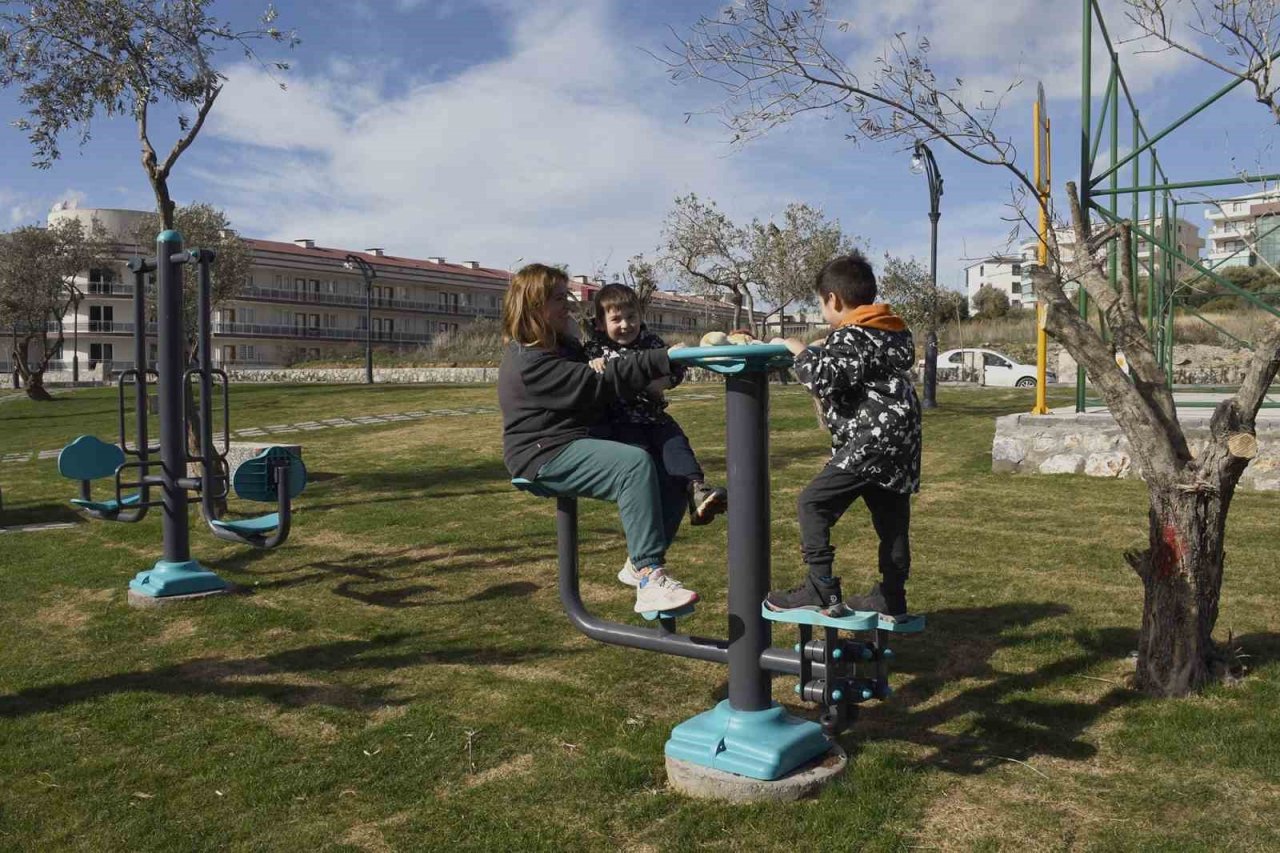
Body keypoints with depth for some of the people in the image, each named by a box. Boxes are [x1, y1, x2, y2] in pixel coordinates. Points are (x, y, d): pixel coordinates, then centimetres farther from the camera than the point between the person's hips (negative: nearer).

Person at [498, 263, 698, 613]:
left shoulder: (560, 345, 19)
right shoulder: (529, 362, -15)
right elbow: (597, 386, -22)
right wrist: (661, 360, -25)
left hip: (575, 445, 10)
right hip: (545, 456, -10)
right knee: (635, 464, -32)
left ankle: (640, 563, 2)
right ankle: (650, 582, -34)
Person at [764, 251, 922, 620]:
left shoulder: (850, 336, -11)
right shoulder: (894, 333, 19)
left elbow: (826, 378, -23)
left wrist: (801, 353, -6)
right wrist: (815, 355, 24)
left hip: (872, 439, -10)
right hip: (899, 443, 10)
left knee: (814, 502, -7)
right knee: (891, 520, 14)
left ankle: (821, 591, -9)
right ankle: (891, 599, 24)